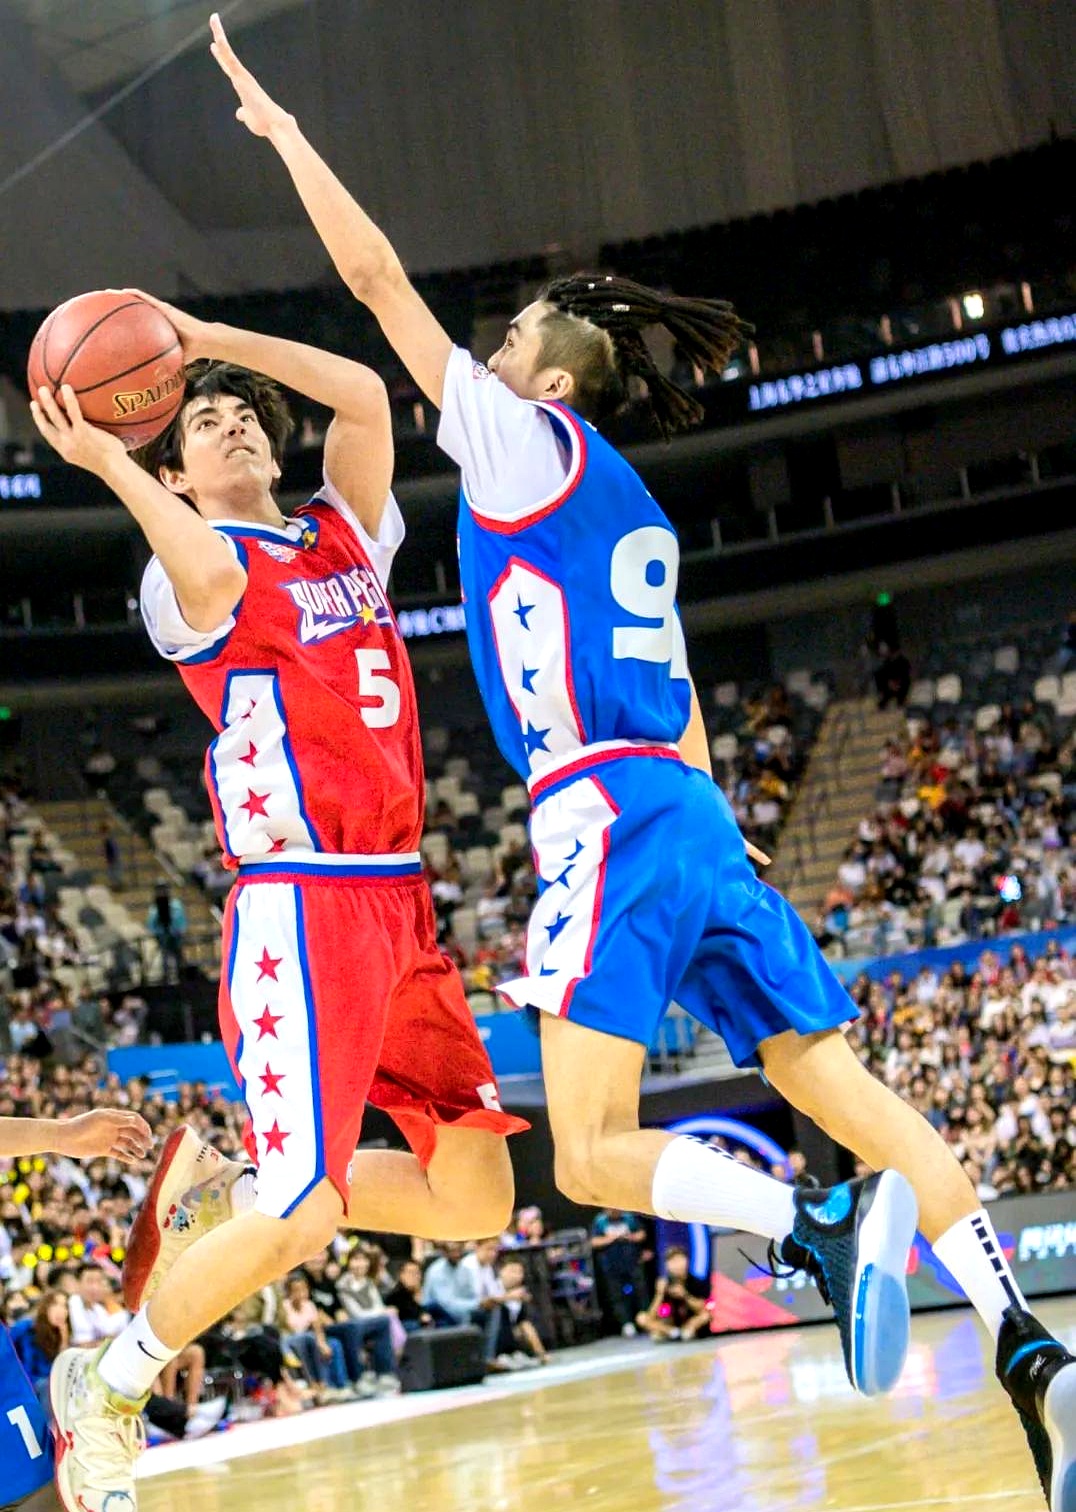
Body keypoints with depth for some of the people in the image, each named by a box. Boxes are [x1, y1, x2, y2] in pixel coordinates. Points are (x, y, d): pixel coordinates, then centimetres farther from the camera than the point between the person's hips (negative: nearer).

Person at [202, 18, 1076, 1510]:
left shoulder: (528, 441, 4)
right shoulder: (636, 514, 25)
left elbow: (381, 281, 4)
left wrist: (282, 129, 13)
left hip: (608, 817, -8)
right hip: (694, 816, 8)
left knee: (592, 1152, -10)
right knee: (842, 1089, 0)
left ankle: (824, 1228, -32)